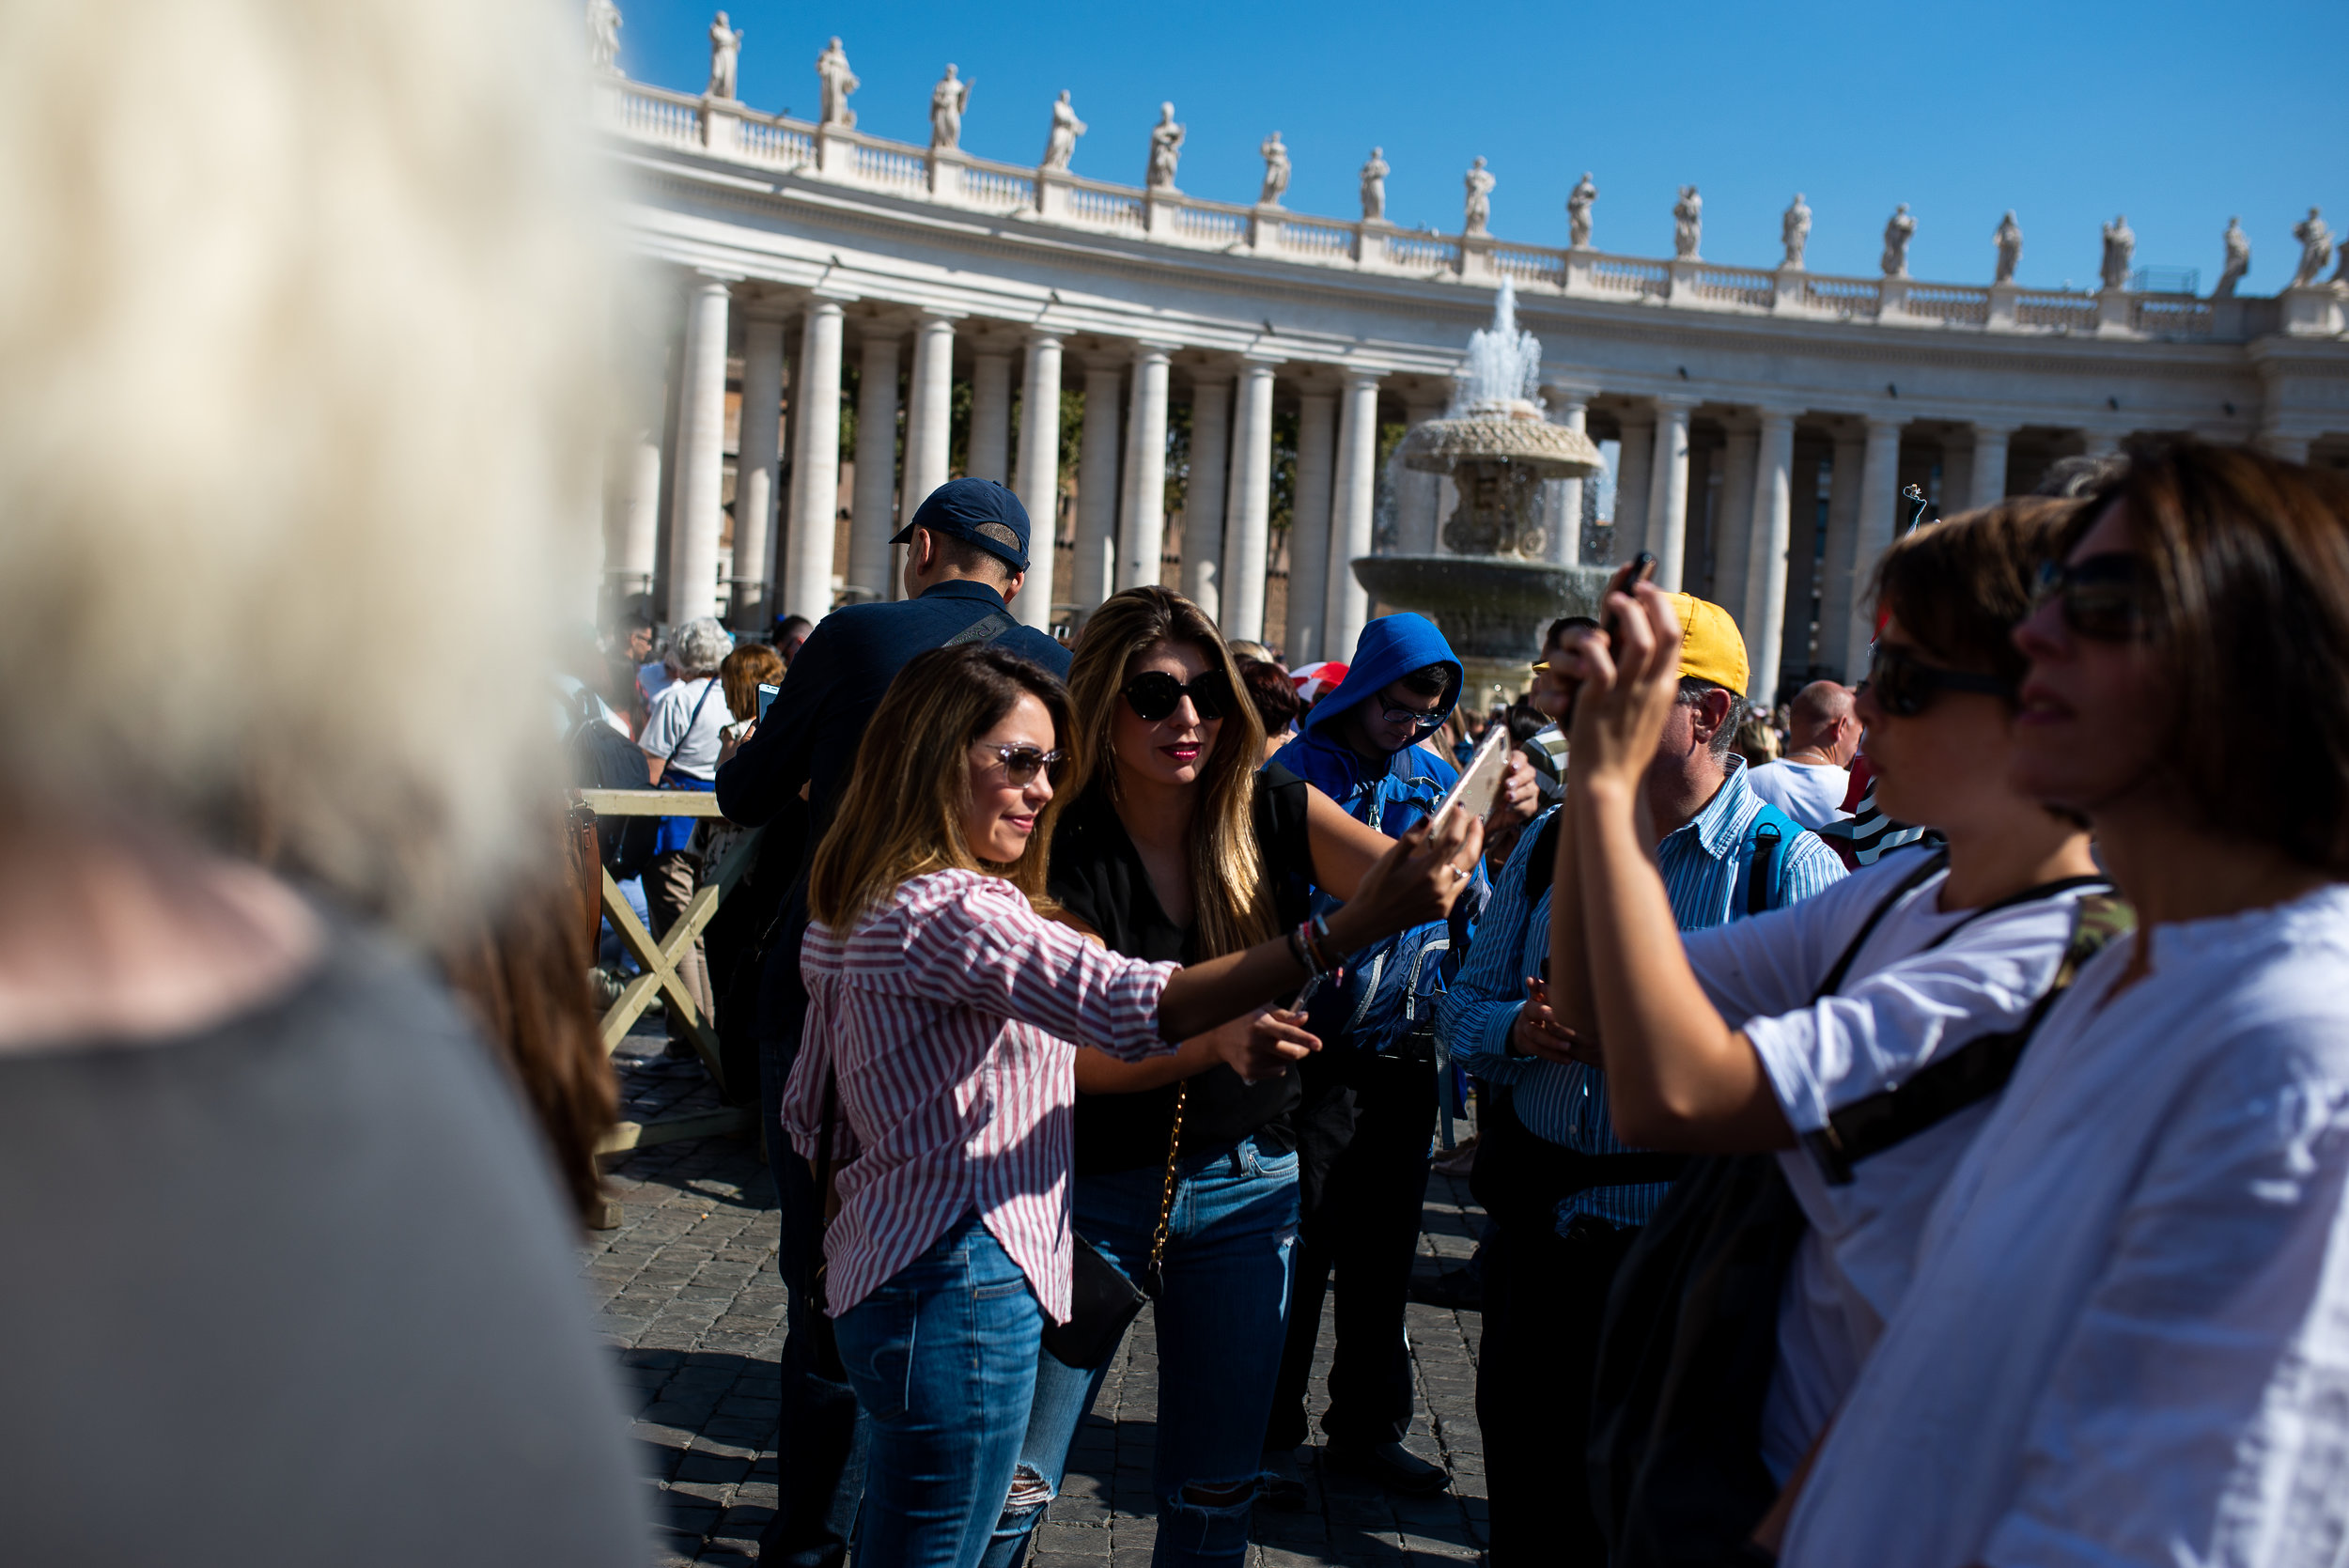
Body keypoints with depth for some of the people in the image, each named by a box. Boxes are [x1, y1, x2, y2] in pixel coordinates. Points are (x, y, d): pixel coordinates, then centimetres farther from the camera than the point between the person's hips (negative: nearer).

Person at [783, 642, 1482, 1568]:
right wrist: (1352, 926, -39)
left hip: (885, 1266, 11)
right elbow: (1133, 1009, -34)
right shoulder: (948, 910, -21)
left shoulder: (856, 915, 13)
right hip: (960, 1284, -11)